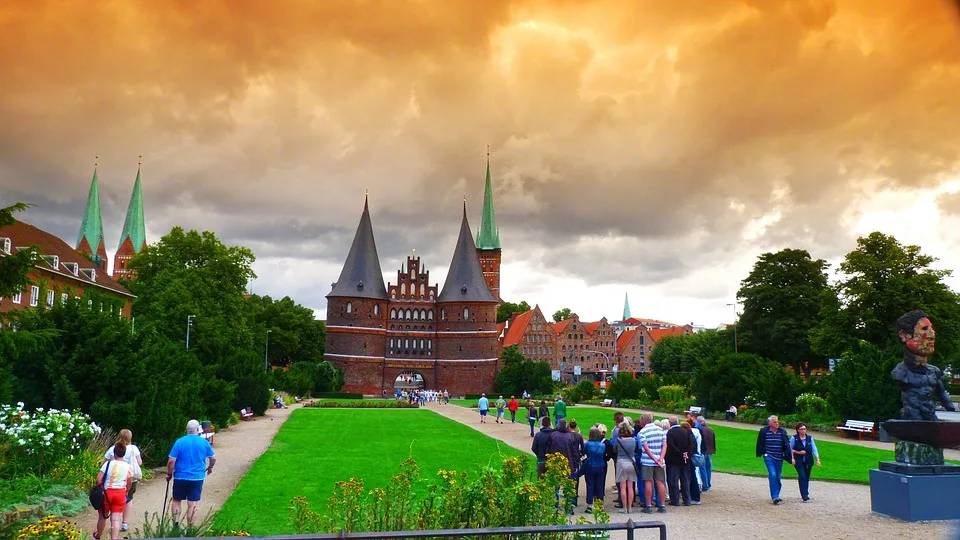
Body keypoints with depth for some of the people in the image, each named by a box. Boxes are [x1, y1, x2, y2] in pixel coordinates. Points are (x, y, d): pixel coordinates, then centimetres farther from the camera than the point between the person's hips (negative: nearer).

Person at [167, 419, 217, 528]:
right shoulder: (204, 442, -2)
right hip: (197, 478, 1)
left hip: (180, 477, -1)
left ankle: (175, 524, 7)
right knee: (192, 504, 6)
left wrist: (169, 474, 4)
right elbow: (213, 458, 5)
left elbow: (171, 461, -11)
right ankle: (189, 528, 10)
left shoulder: (180, 442, -9)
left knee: (176, 500, 16)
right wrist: (209, 468, 24)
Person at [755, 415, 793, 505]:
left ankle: (775, 496, 24)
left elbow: (787, 445, 1)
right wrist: (761, 454, 14)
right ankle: (775, 497, -14)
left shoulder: (782, 432, 0)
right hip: (769, 457, -3)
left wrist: (791, 458, -4)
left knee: (778, 478, 10)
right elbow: (760, 443, 8)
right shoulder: (764, 431, -4)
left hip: (779, 458, 3)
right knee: (773, 475, -15)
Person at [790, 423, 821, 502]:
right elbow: (790, 449, 0)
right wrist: (798, 452, -12)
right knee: (802, 477, -13)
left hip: (808, 461, 4)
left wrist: (817, 459, -5)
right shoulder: (794, 438, -5)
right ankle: (805, 495, -14)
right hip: (799, 461, -3)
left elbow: (814, 449, 2)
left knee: (807, 478, 9)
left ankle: (805, 494, 22)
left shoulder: (810, 438, 4)